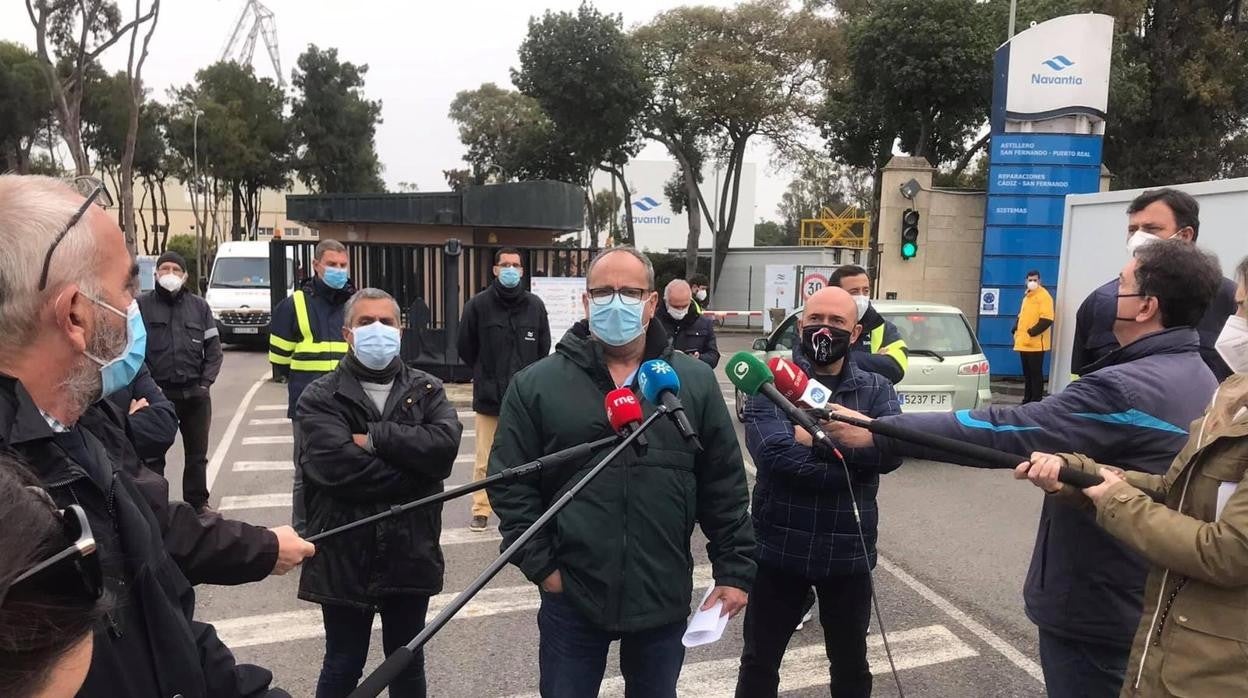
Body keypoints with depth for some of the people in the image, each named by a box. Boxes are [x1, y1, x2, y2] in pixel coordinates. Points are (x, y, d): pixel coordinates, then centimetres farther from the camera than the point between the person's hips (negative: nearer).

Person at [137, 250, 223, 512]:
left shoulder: (199, 306, 8)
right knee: (153, 454, 7)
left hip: (195, 393, 2)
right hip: (156, 393, -2)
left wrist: (205, 382, -3)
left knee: (197, 454, 11)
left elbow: (214, 348, 7)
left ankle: (197, 502, 23)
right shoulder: (142, 305, 0)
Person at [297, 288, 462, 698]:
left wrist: (376, 438, -19)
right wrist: (415, 476, -17)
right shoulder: (320, 397, -4)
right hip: (345, 555, -2)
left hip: (411, 552, 3)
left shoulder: (427, 390, 4)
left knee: (408, 662, 19)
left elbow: (445, 445, -15)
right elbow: (336, 464, -21)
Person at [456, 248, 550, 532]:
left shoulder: (535, 305, 4)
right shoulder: (478, 304, -1)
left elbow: (544, 348, 13)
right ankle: (481, 510, 14)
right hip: (488, 395, -1)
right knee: (484, 460, 2)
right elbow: (466, 348, 8)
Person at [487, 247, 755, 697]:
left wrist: (734, 570, 2)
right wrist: (541, 565, -7)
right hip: (571, 596, -1)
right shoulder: (536, 385, -4)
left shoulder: (695, 382, 1)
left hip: (664, 595, 2)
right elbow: (510, 484, -2)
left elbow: (724, 486, 3)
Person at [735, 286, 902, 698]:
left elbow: (891, 451, -18)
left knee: (851, 664, 22)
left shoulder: (876, 390, 1)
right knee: (759, 662, 16)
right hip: (779, 549, -2)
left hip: (848, 553, 2)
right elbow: (774, 452, -23)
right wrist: (854, 462, -19)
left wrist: (816, 437, -24)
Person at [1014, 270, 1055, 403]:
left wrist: (1032, 333, -20)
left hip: (1036, 343, -8)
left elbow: (1047, 319, -19)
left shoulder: (1044, 296, -10)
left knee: (1036, 373, -4)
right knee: (1027, 373, 13)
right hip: (1024, 342, 8)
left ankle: (1036, 401, 1)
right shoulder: (1027, 295, 17)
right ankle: (1027, 399, 20)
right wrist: (1016, 330, 10)